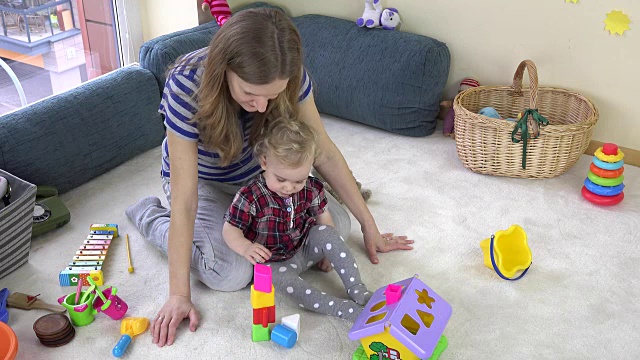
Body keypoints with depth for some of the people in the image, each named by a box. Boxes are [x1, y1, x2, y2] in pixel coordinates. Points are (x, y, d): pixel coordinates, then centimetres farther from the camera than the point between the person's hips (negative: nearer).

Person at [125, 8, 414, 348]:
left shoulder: (290, 78, -27)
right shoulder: (186, 87, -37)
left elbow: (324, 152, -15)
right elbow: (185, 202, -33)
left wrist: (369, 227, -10)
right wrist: (179, 295, -29)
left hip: (256, 173, 4)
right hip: (201, 179, -3)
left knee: (336, 224, -10)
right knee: (231, 274, -25)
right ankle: (150, 215, 3)